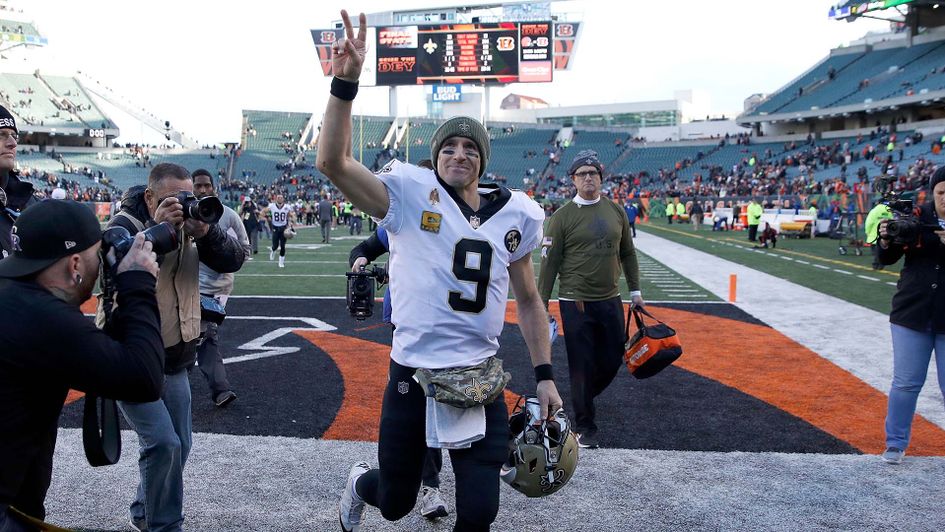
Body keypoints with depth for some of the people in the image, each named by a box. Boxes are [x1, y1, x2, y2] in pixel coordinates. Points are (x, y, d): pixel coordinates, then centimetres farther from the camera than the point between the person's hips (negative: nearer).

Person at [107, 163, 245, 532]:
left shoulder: (189, 225, 3)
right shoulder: (124, 225, -12)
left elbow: (233, 261, -7)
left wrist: (205, 231, -24)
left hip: (175, 360, 6)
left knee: (179, 446, 13)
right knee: (163, 443, -14)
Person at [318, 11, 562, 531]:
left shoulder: (515, 214, 4)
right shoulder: (410, 195, -7)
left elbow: (528, 300, 12)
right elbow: (332, 162, -19)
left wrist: (544, 376, 9)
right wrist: (345, 80, -29)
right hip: (412, 375, -2)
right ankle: (361, 482, 53)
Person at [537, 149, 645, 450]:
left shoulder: (616, 212, 8)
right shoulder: (562, 216, -6)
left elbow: (628, 254, 18)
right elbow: (549, 263, -6)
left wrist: (635, 290, 17)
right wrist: (541, 306, -7)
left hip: (611, 301, 5)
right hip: (575, 304, -5)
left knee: (612, 361, 12)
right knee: (582, 366, 3)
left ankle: (582, 399, 39)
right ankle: (585, 427, 19)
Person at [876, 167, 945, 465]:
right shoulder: (917, 217, -1)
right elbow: (887, 259, 1)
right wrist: (886, 241, -19)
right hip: (912, 314, 1)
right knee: (906, 382, 7)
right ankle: (896, 443, 20)